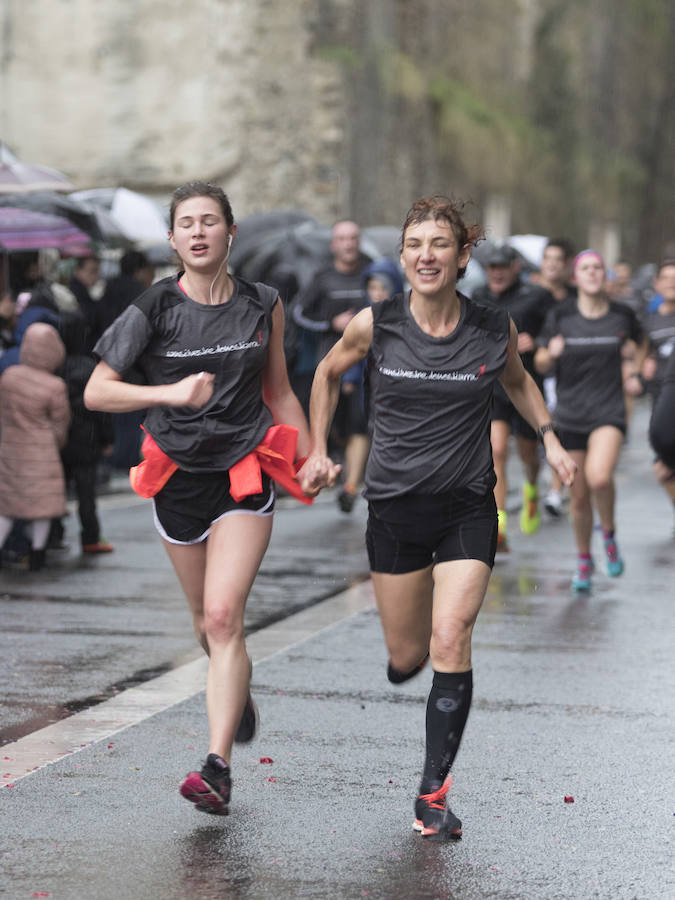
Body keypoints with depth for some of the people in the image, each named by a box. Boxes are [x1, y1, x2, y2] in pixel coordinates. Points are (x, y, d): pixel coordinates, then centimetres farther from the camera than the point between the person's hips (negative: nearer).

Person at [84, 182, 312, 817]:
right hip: (177, 476, 1)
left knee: (224, 617, -15)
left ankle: (217, 766, -17)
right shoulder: (153, 309, -5)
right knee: (205, 619, 16)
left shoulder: (263, 307, 1)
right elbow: (95, 392, -9)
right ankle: (237, 692, 49)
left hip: (244, 474, -1)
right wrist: (171, 392, -21)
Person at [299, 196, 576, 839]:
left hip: (467, 509, -1)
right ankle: (405, 659, 49)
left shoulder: (495, 329, -6)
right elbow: (327, 374, 12)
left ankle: (434, 793, -7)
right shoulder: (375, 325, -8)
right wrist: (318, 450, 8)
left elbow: (518, 382, 17)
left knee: (449, 643, -16)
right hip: (394, 508, 1)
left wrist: (550, 439, 6)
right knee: (406, 658, 8)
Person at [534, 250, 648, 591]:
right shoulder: (560, 316, -3)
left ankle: (609, 533, 2)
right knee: (579, 497, 7)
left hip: (609, 412, -1)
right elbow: (541, 364, 3)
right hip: (570, 416, 1)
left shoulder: (622, 315, -1)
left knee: (599, 477, -27)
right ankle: (584, 560, 30)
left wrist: (633, 374, 4)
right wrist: (551, 353, -19)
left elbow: (640, 345, 20)